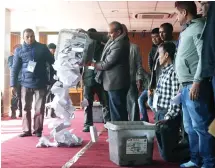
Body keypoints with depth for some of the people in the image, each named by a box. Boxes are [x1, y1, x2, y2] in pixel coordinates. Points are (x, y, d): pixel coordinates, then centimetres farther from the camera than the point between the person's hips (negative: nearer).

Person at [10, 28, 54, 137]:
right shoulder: (19, 50, 3)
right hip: (26, 84, 1)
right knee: (26, 108, 7)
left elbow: (52, 62, 7)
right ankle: (27, 130, 17)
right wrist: (13, 84, 0)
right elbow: (15, 68, 4)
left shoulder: (42, 48, 2)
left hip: (40, 83, -1)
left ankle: (38, 130, 14)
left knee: (39, 108, 3)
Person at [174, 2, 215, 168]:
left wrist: (197, 81, -21)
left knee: (201, 126, -7)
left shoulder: (199, 26, -6)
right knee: (190, 127, 13)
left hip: (195, 85, -10)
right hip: (186, 86, 10)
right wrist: (185, 85, 17)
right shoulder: (186, 31, 21)